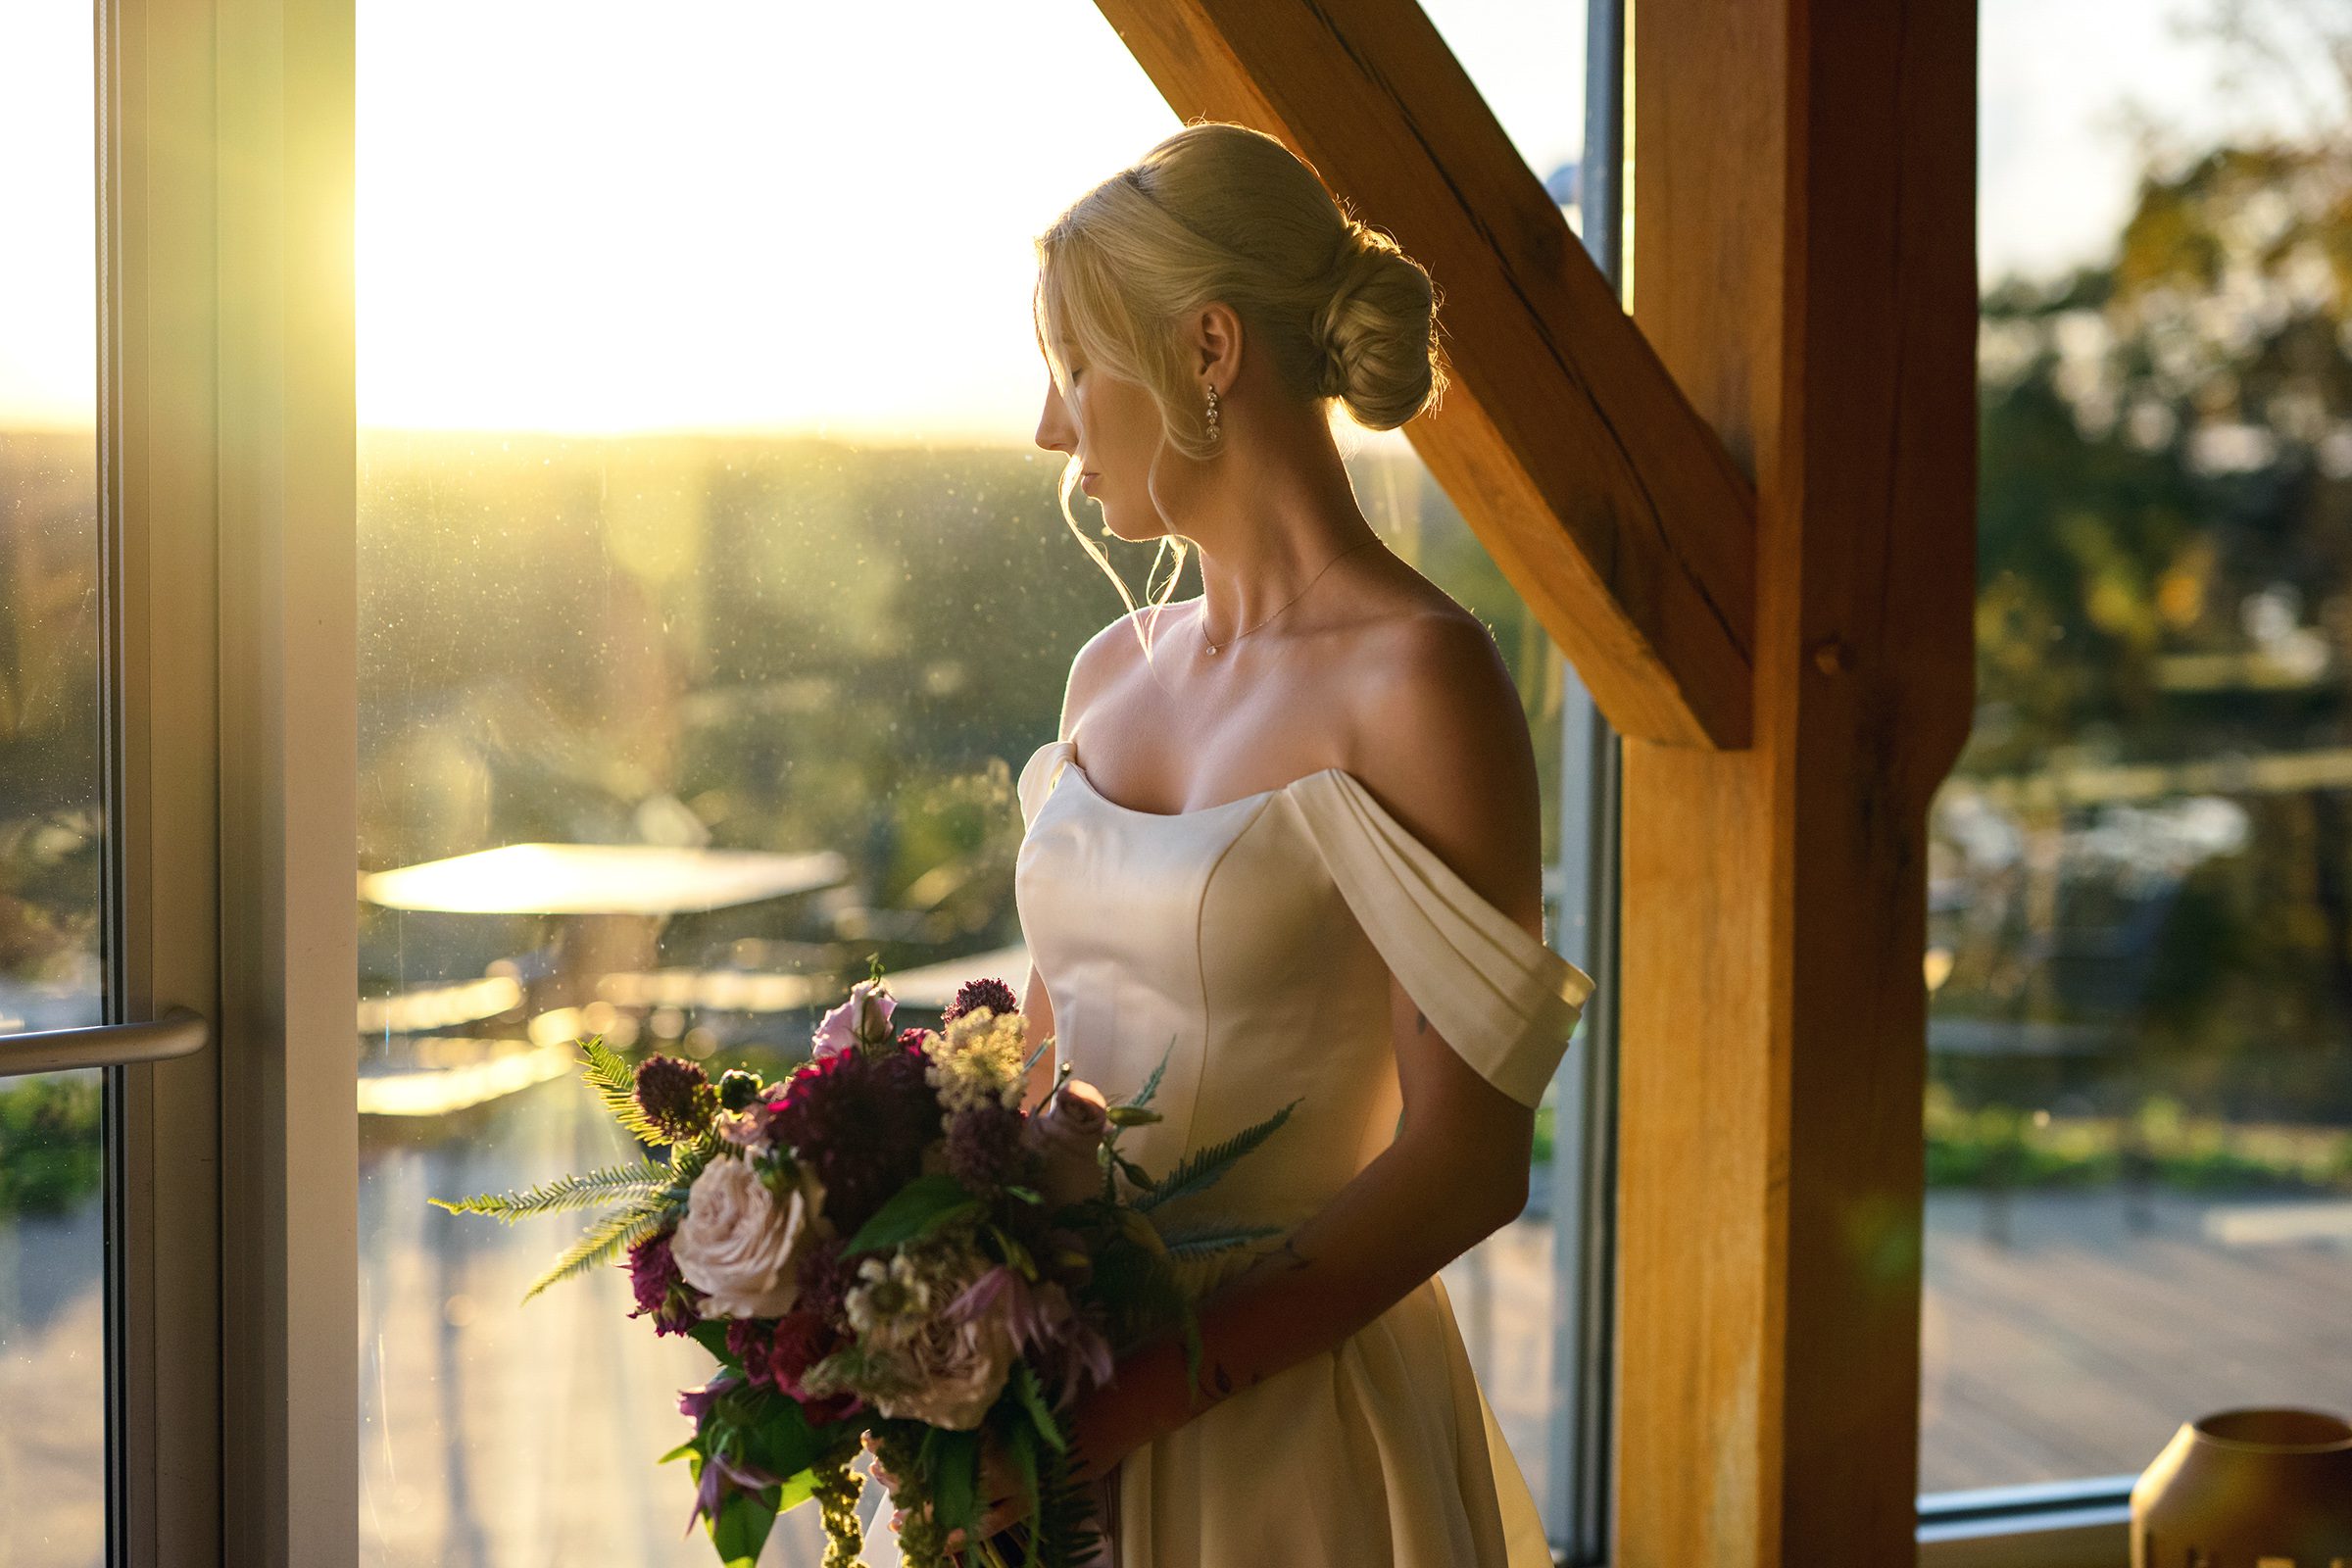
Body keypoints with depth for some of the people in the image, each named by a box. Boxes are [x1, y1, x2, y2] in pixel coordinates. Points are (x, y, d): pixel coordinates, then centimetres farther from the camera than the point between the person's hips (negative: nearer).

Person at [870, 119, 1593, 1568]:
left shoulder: (1414, 678, -15)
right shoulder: (1114, 673, 6)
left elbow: (1467, 1159, -17)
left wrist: (1140, 1394, -20)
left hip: (1291, 1438, -6)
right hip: (1073, 1421, 6)